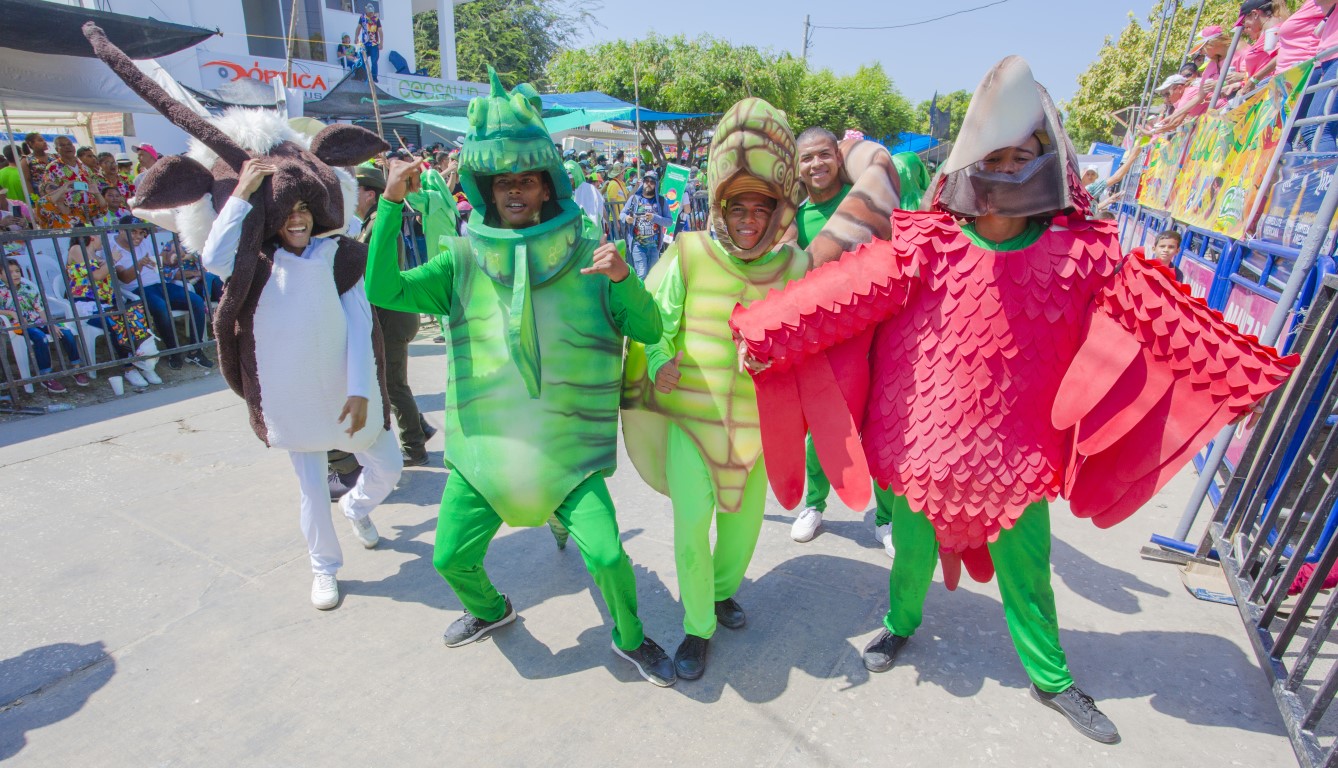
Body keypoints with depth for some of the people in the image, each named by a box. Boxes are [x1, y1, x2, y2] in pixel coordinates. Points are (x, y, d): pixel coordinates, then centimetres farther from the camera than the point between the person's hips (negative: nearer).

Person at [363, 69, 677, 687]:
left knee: (606, 554, -11)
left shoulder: (585, 253, -3)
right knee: (451, 556, 11)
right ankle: (490, 610, 48)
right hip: (482, 445, 3)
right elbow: (383, 291, -9)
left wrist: (623, 278, -24)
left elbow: (648, 330, -6)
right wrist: (391, 204, -17)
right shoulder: (465, 259, 1)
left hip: (568, 446, -2)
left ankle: (631, 639, 24)